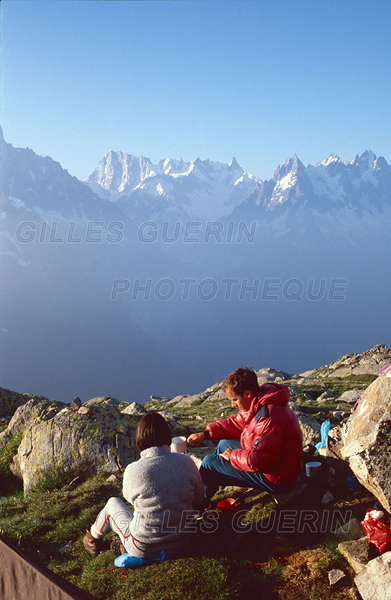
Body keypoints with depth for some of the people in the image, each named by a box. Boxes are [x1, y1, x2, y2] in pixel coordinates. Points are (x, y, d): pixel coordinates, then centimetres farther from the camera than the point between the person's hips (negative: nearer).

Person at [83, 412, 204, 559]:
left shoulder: (133, 470, -21)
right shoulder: (187, 462, -13)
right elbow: (198, 499, 2)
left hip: (144, 550, -3)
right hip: (181, 543, 3)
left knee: (113, 503, 23)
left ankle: (94, 537, 49)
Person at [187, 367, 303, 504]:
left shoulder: (269, 417, -33)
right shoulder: (258, 403, 0)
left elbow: (259, 461, -32)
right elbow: (236, 423, 12)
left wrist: (233, 456, -15)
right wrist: (206, 434, 2)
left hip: (275, 480, -10)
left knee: (209, 463, -6)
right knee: (224, 444, 21)